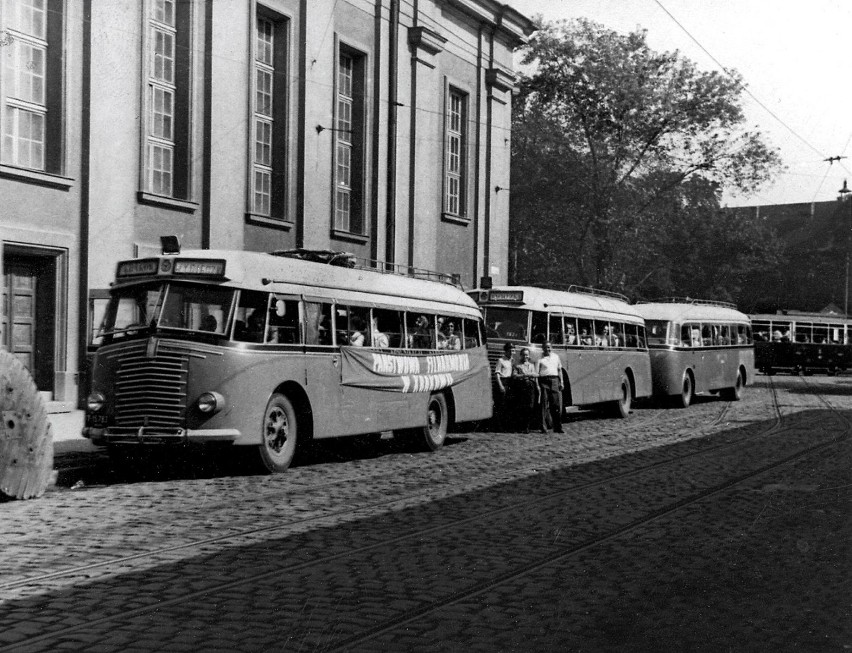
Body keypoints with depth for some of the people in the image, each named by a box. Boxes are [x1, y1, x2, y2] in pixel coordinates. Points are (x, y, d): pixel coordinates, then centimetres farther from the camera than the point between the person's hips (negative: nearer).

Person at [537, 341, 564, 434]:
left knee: (557, 404, 1)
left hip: (555, 380, 4)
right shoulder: (540, 359, 2)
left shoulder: (556, 357, 16)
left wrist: (561, 382, 13)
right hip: (544, 380, -4)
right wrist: (537, 385, -10)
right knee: (544, 404, -4)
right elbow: (536, 373, -1)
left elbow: (559, 370, 21)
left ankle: (557, 427, 8)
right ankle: (543, 428, -2)